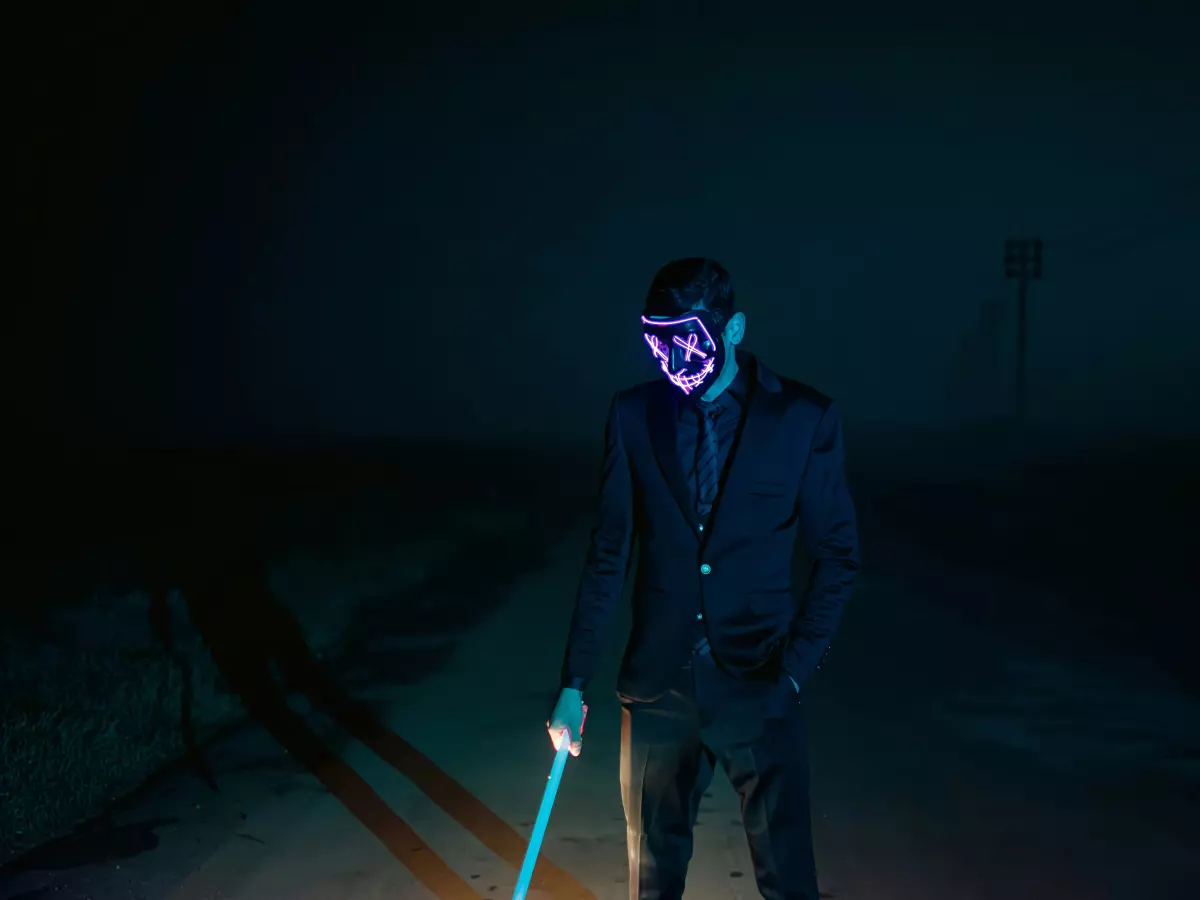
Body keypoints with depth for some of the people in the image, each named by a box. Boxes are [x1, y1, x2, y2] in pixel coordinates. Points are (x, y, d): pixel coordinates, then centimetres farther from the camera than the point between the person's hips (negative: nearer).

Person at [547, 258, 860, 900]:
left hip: (757, 686, -2)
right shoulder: (633, 415, -1)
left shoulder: (804, 418, -7)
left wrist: (793, 672, -11)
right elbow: (607, 557, 3)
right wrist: (573, 684, 2)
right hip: (657, 685, 2)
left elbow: (837, 555, -2)